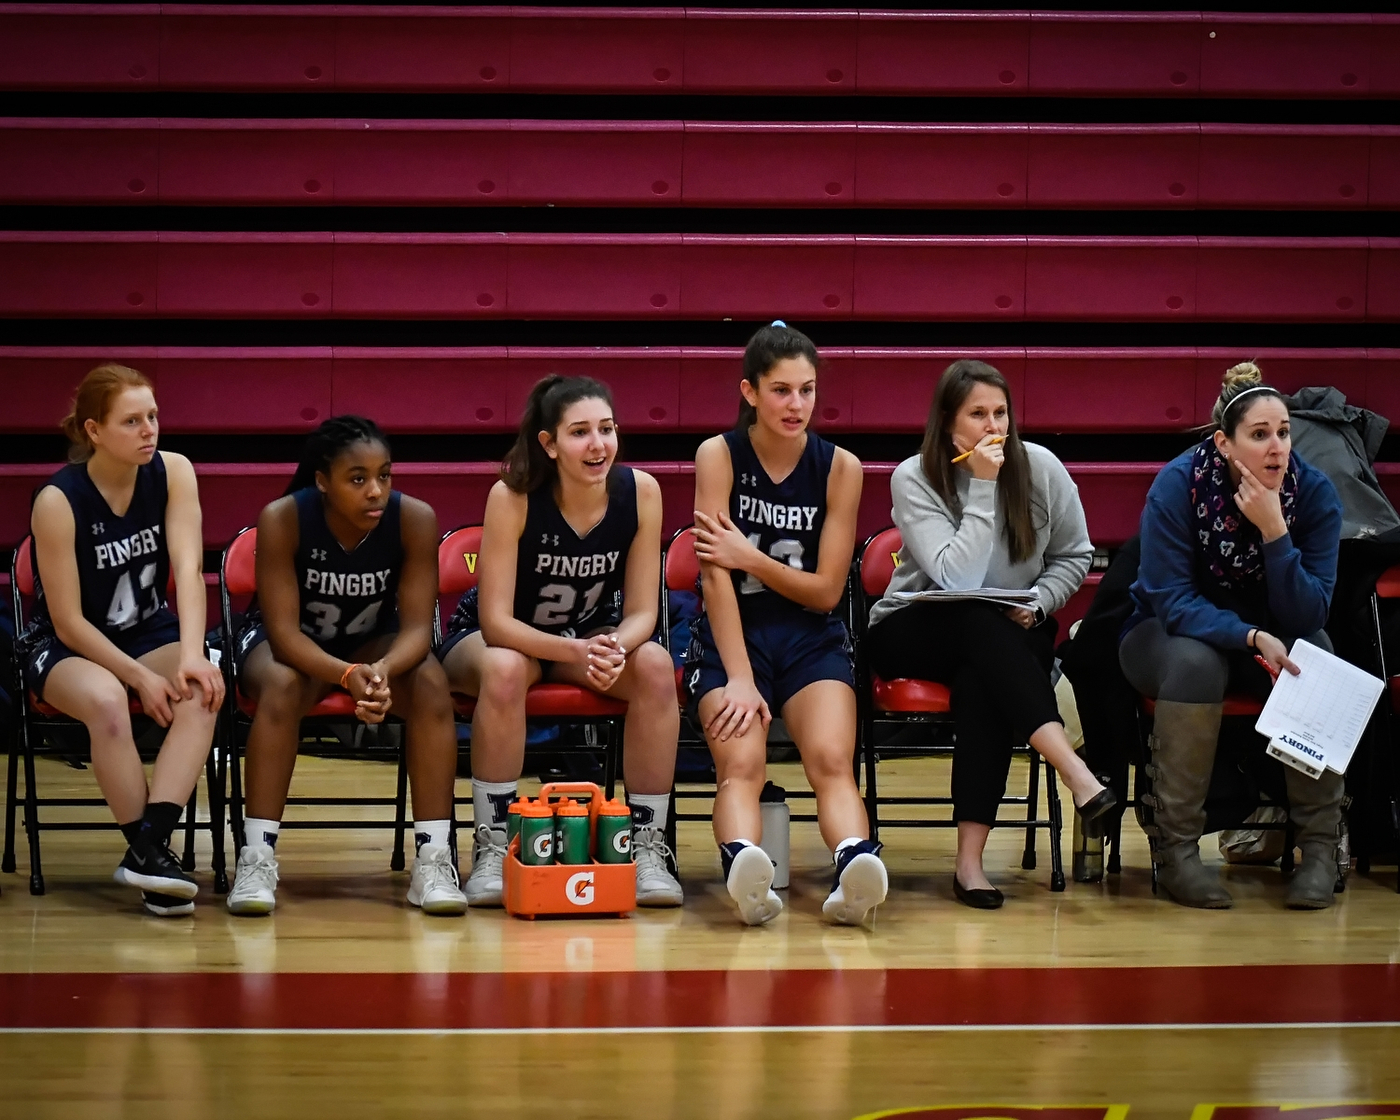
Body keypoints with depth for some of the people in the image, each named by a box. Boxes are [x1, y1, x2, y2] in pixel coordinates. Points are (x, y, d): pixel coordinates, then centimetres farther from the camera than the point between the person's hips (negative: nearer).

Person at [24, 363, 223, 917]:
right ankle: (147, 851, -29)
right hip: (66, 649, -4)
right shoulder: (58, 501, -19)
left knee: (202, 693, -31)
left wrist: (191, 656, -33)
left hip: (151, 634, 4)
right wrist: (141, 677, -24)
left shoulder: (173, 472, -8)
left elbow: (188, 568, -18)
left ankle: (151, 845, -37)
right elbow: (68, 621, -16)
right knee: (106, 700, -38)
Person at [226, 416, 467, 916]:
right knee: (282, 685, -36)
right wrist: (348, 675, -46)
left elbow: (417, 626, -21)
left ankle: (434, 859, -26)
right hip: (291, 646, -2)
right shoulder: (282, 519, -27)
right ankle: (256, 858, -31)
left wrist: (383, 669, -45)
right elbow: (283, 631, -28)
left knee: (431, 682, -29)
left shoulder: (415, 519, -22)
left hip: (376, 643, 2)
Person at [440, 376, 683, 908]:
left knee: (655, 666, -28)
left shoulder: (640, 492, -18)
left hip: (592, 637, 3)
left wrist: (614, 648, -36)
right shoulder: (513, 498, -26)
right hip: (490, 639, -3)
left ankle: (648, 848, -19)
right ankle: (491, 849, -26)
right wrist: (577, 651, -42)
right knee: (505, 669, -38)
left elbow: (641, 613, -13)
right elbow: (496, 623, -26)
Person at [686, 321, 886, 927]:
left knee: (831, 761, -27)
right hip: (732, 635, -2)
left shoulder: (839, 467, 2)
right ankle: (745, 867, -56)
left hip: (811, 640, 2)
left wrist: (749, 556, -11)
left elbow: (826, 590, 2)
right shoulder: (719, 455, -3)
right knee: (741, 765, -30)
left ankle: (855, 866, -51)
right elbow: (715, 576, -11)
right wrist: (739, 680, -20)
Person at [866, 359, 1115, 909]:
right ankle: (1076, 774, -50)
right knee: (980, 622, -37)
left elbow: (1074, 555, 10)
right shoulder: (912, 480, -12)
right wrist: (982, 488, -23)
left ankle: (971, 858, -39)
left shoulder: (1041, 468, -3)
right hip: (914, 634, -2)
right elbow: (957, 579, -23)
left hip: (1011, 638, 2)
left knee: (982, 681, -35)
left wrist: (1036, 605, -8)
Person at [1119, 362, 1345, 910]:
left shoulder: (1314, 493, -15)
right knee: (1195, 661, -36)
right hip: (1168, 634, -2)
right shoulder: (1178, 485, -21)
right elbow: (1172, 600, -23)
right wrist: (1252, 637, -37)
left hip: (1270, 638, 3)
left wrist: (1274, 531, -33)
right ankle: (1176, 848, -27)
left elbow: (1307, 615, -20)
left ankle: (1321, 846, -21)